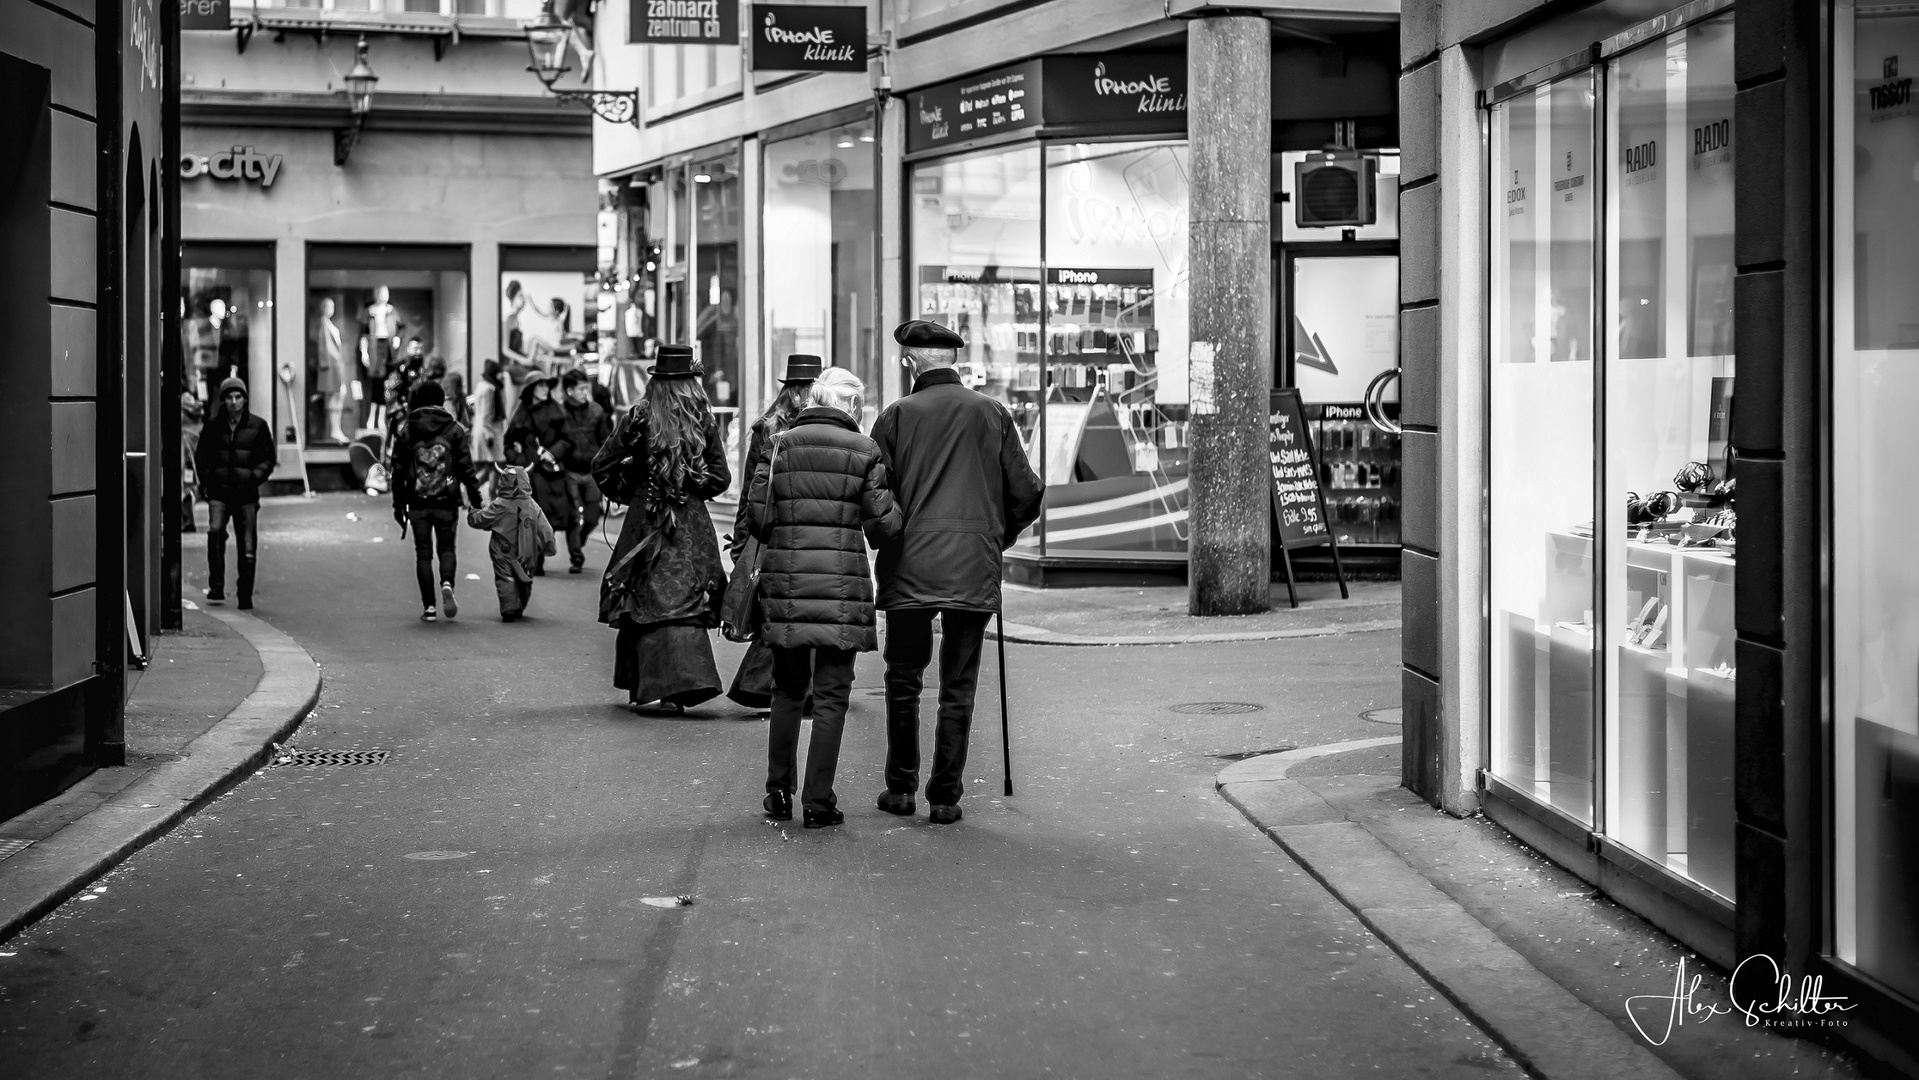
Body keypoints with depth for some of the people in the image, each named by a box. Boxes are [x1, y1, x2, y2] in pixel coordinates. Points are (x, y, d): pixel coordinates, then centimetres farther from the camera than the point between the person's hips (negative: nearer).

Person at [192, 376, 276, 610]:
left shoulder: (257, 426, 4)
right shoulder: (213, 424, 6)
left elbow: (269, 458, 9)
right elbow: (201, 456, 16)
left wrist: (255, 476, -6)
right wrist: (206, 480, 4)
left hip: (246, 493, 0)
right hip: (219, 491, 0)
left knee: (248, 546, 1)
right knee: (215, 531, -23)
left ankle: (245, 596, 11)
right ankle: (216, 587, -14)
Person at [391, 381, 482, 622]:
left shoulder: (406, 431, 1)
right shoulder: (454, 429, -1)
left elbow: (398, 472, 4)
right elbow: (466, 468, -3)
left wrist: (399, 505, 10)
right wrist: (475, 500, 4)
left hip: (418, 503, 0)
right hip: (447, 502, 0)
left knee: (423, 553, 7)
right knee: (446, 548, 14)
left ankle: (429, 607, 4)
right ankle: (447, 585, -15)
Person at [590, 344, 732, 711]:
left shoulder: (639, 418, -6)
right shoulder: (705, 422, -1)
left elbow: (602, 467, -1)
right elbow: (721, 477, 4)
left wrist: (626, 491, 15)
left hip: (646, 518, -1)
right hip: (693, 523, 1)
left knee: (644, 600, 6)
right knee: (686, 599, 4)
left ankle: (638, 685, 10)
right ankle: (686, 680, -6)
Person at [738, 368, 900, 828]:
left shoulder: (781, 445, 3)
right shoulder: (864, 451, -2)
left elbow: (754, 518, 1)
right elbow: (882, 524, -5)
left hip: (785, 582, 3)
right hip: (842, 583, -3)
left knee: (788, 689, 17)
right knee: (831, 695, 4)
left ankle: (779, 793, 19)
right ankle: (818, 802, 3)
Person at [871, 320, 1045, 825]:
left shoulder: (897, 415, 0)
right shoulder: (992, 414, 4)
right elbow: (1025, 494, 3)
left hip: (909, 568, -1)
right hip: (975, 572, 1)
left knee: (903, 678, 13)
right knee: (958, 686, 7)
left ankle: (900, 788, 18)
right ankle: (946, 797, 8)